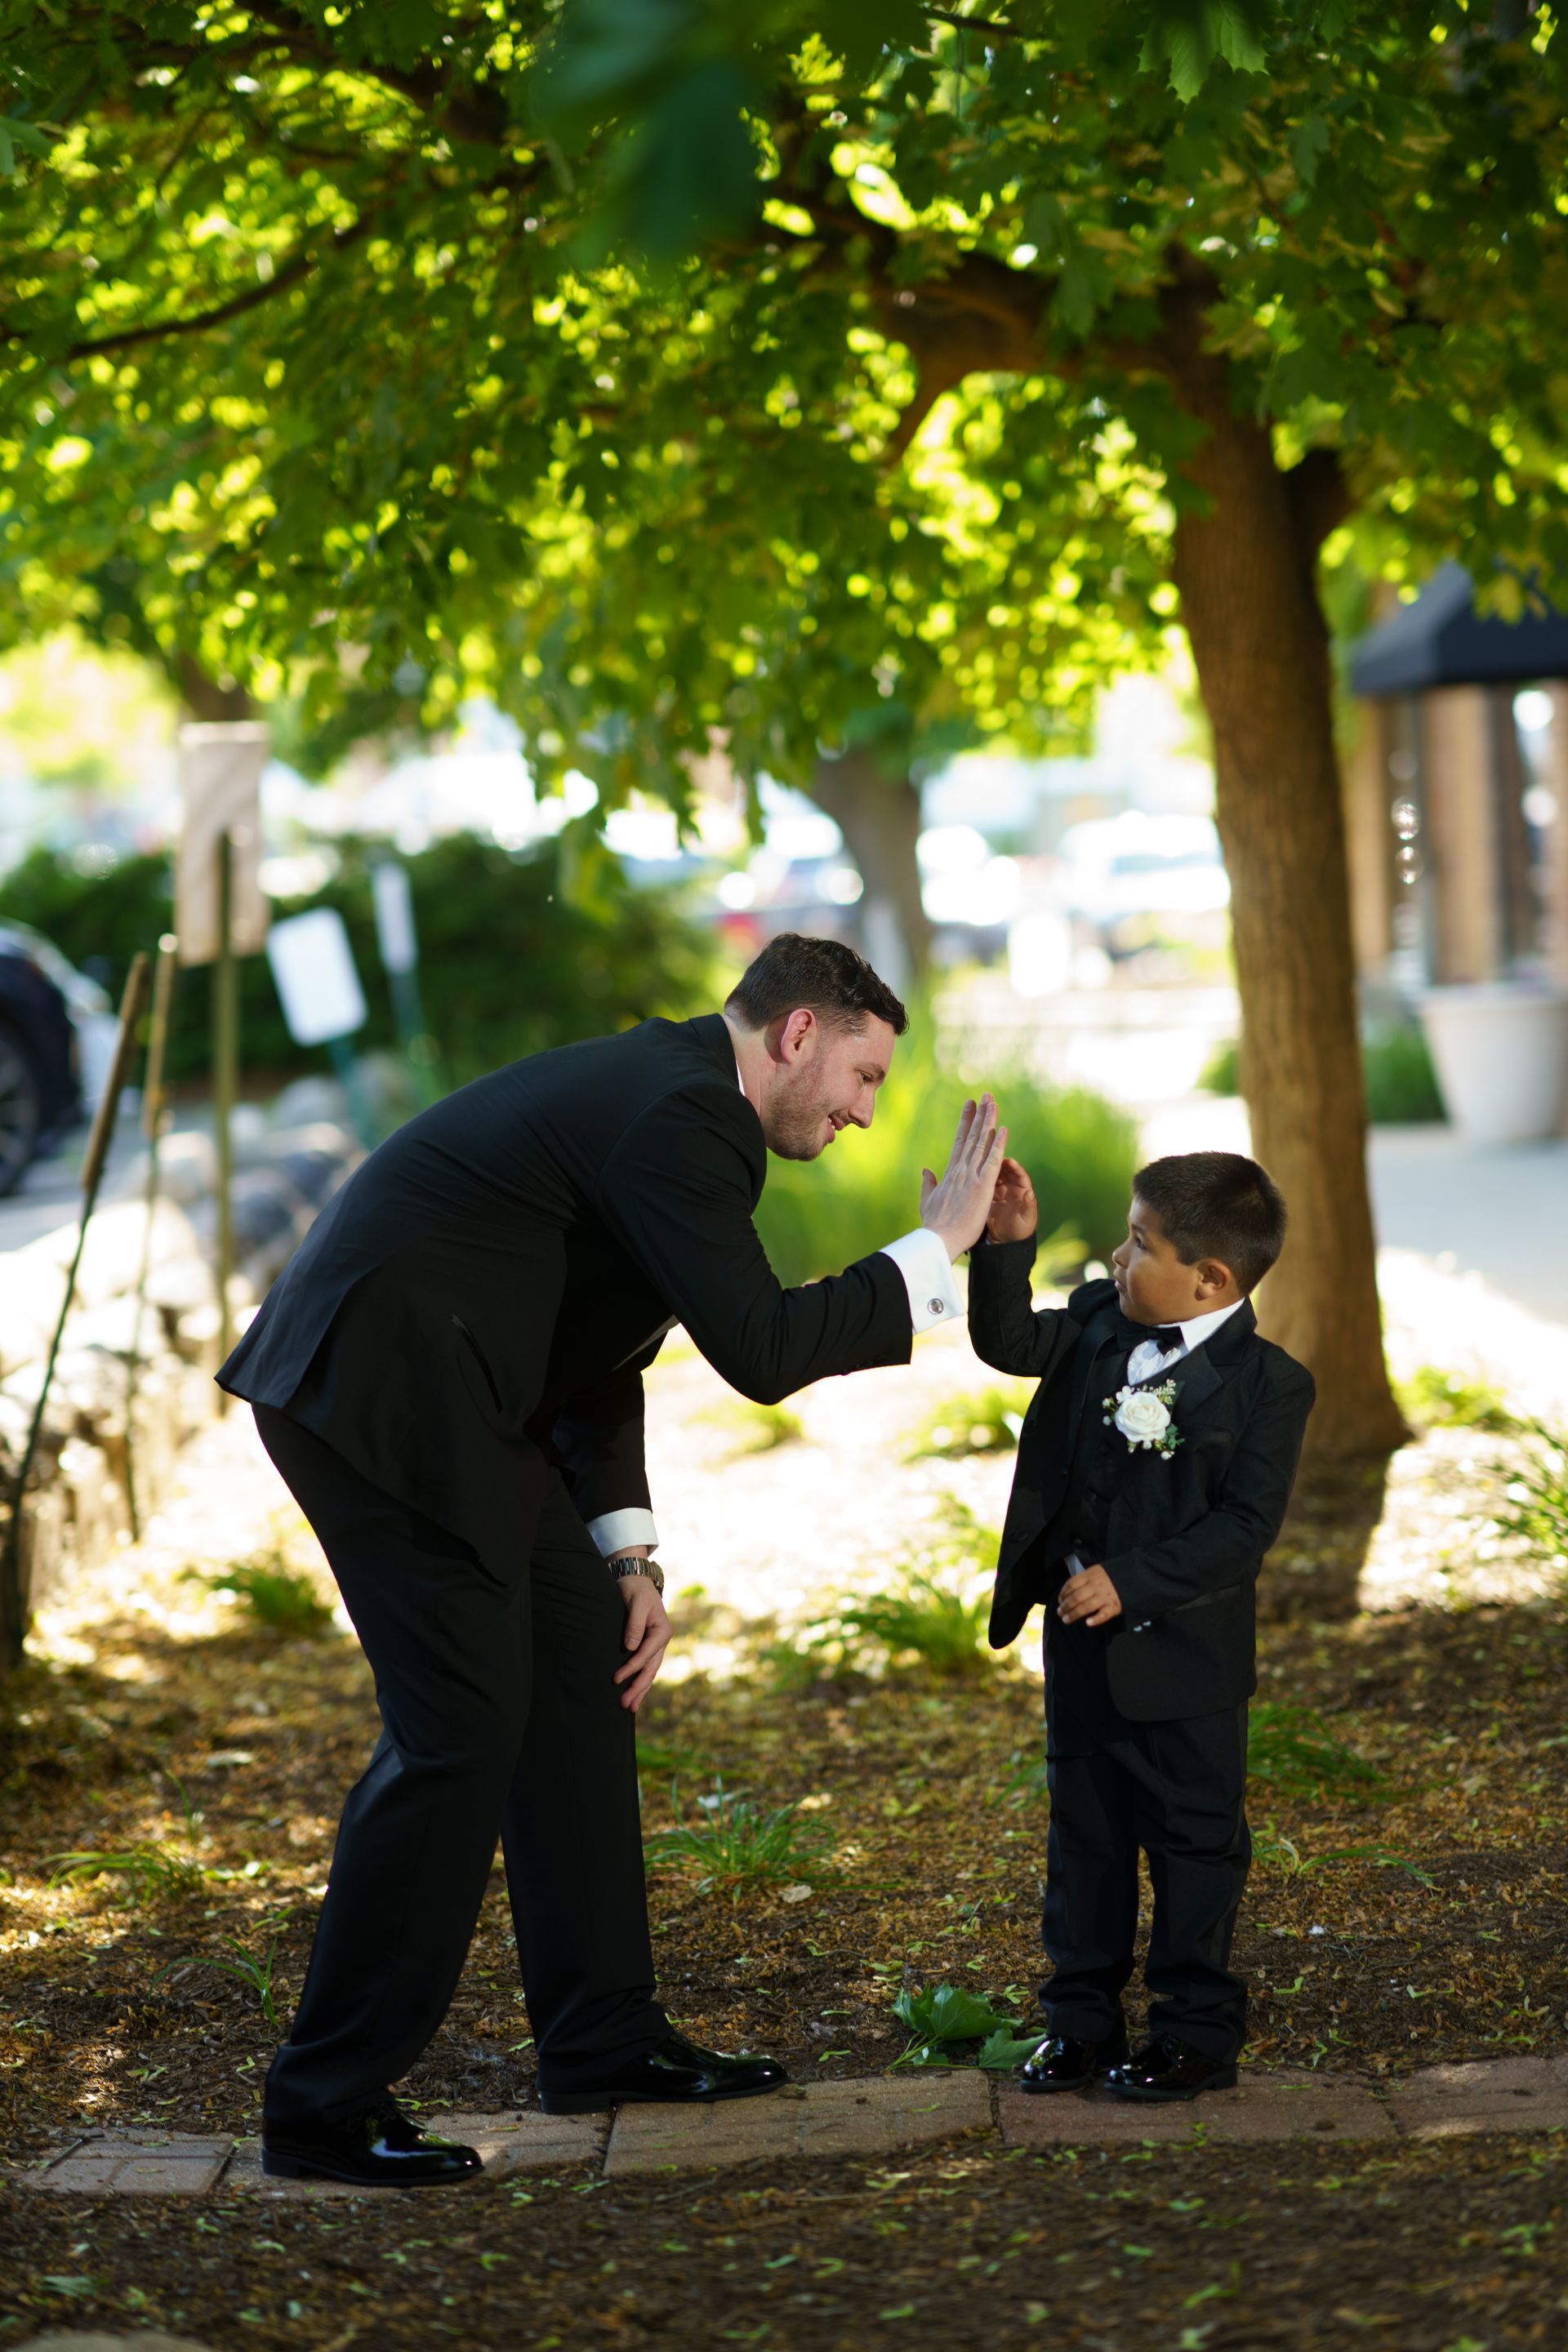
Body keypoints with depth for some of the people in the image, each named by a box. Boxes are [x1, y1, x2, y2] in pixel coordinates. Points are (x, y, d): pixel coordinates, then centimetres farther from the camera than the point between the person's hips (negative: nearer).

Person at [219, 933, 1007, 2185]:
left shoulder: (669, 1091, 17)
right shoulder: (681, 1116, -16)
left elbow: (597, 1352, 20)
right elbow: (760, 1350, -22)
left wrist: (627, 1559, 14)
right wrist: (937, 1247, -13)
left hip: (434, 1390, 11)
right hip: (382, 1390, -11)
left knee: (585, 1667, 14)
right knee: (460, 1729, -10)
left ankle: (603, 2035, 23)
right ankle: (326, 2104, -2)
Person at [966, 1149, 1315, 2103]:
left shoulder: (1267, 1385, -17)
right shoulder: (1099, 1324, 1)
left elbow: (1246, 1526, -20)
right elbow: (1009, 1341, 4)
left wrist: (1132, 1583, -24)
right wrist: (1006, 1247, -11)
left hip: (1183, 1656, -6)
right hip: (1079, 1641, 6)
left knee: (1194, 1840, 5)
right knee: (1085, 1834, 14)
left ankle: (1199, 2032, 16)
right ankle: (1083, 2019, 25)